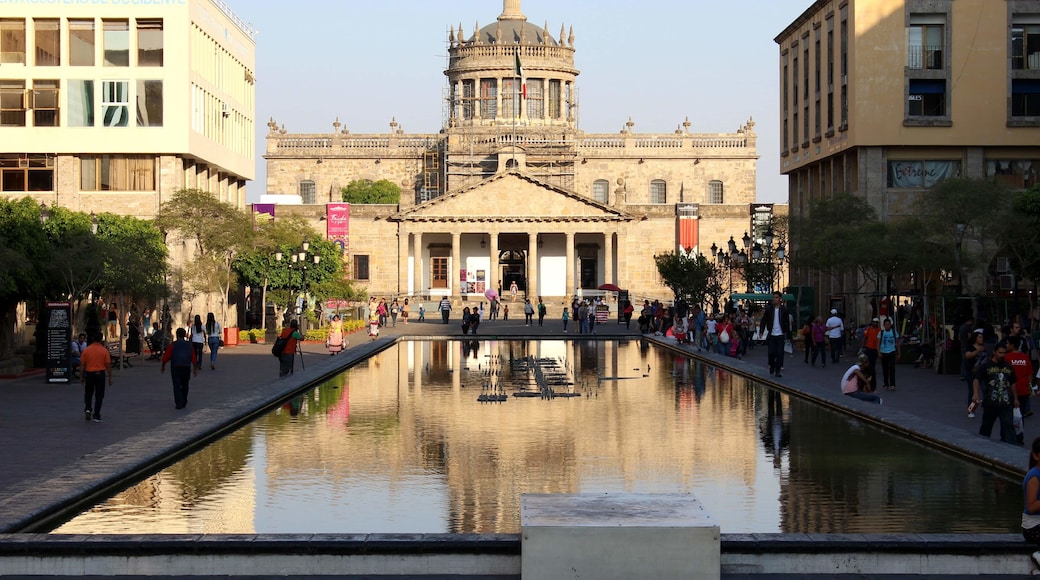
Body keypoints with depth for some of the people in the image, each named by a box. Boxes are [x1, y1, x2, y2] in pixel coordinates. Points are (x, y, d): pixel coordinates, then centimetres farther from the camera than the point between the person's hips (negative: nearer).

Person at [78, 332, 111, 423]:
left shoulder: (86, 350, -3)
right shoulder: (104, 350, -7)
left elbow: (82, 364, -1)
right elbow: (108, 365, -5)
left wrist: (81, 376, 7)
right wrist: (110, 377, 3)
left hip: (89, 374, 1)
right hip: (100, 374, -1)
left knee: (88, 393, 20)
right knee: (99, 396, 5)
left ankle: (88, 409, 1)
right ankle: (96, 416, 4)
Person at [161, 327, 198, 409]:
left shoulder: (173, 345, -4)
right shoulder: (189, 345, 4)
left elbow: (166, 356, -3)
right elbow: (194, 358, 5)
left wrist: (162, 366, 11)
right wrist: (195, 369, 14)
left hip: (175, 368, -3)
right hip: (186, 368, 3)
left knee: (177, 386, -2)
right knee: (185, 386, 17)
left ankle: (178, 404, -12)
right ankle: (184, 403, 24)